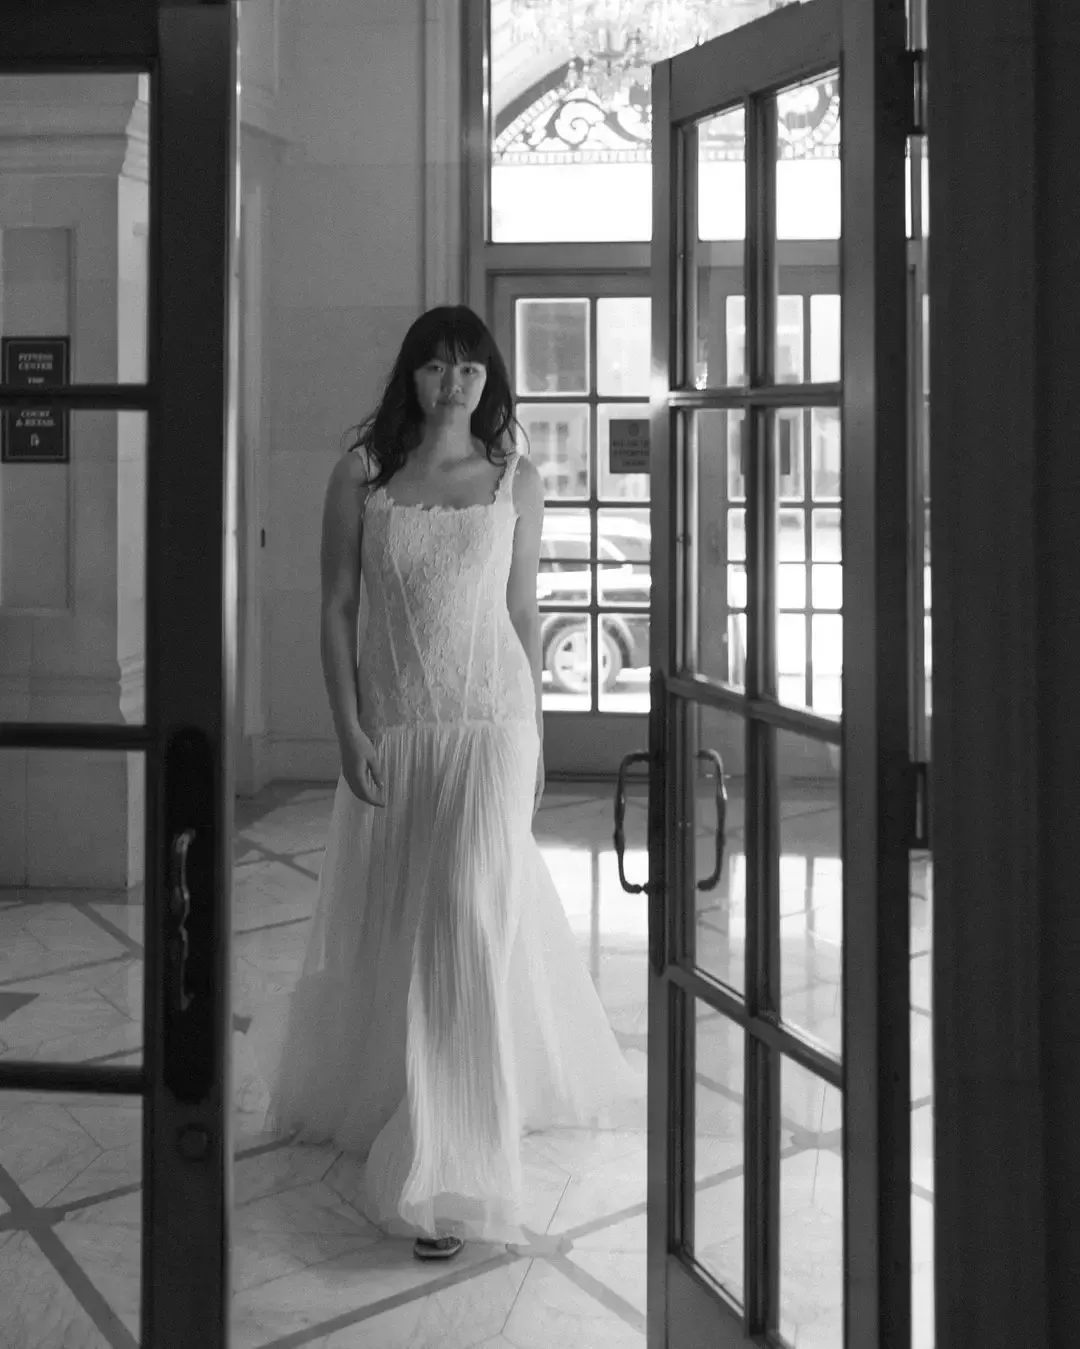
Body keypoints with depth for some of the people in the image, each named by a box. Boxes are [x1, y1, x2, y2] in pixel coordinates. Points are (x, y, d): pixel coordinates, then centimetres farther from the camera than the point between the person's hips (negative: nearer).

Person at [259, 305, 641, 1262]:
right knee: (381, 925, 14)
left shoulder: (516, 480, 2)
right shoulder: (361, 474, 1)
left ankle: (449, 1179, -1)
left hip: (488, 725, -1)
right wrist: (349, 731, -7)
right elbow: (338, 608, 0)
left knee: (470, 924, -8)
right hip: (389, 729, 2)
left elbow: (524, 612, 6)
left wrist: (535, 734, 6)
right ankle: (361, 1093, 43)